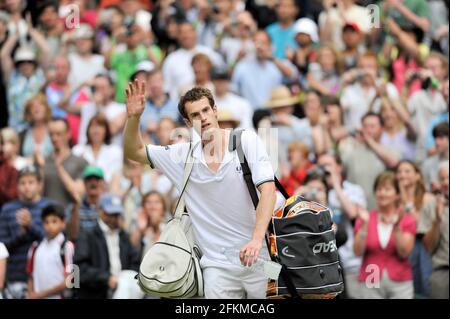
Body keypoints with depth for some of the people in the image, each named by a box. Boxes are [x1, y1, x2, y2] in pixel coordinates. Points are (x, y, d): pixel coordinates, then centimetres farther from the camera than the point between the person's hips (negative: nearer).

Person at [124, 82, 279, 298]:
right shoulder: (183, 155, 4)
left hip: (257, 257, -2)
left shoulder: (247, 141, -4)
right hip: (217, 266, 2)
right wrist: (133, 118, -6)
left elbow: (268, 190, -13)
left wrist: (257, 239, -26)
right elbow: (134, 152, 14)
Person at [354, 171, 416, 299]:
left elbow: (404, 252, -8)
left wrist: (396, 226, -19)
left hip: (399, 281, -1)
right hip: (371, 283, 1)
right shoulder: (365, 218, 5)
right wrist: (364, 225, -16)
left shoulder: (407, 219, 3)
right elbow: (358, 251, -5)